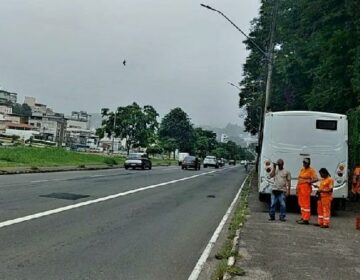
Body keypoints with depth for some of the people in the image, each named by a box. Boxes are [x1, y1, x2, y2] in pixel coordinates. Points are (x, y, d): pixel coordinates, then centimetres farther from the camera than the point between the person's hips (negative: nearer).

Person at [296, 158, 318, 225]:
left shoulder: (311, 170, -7)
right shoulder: (302, 169, 18)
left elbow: (316, 178, -18)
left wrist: (310, 181, -32)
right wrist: (297, 188, 18)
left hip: (306, 188, -9)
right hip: (300, 188, 9)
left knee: (305, 204, -8)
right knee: (301, 203, 14)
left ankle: (306, 219, -7)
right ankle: (303, 218, 24)